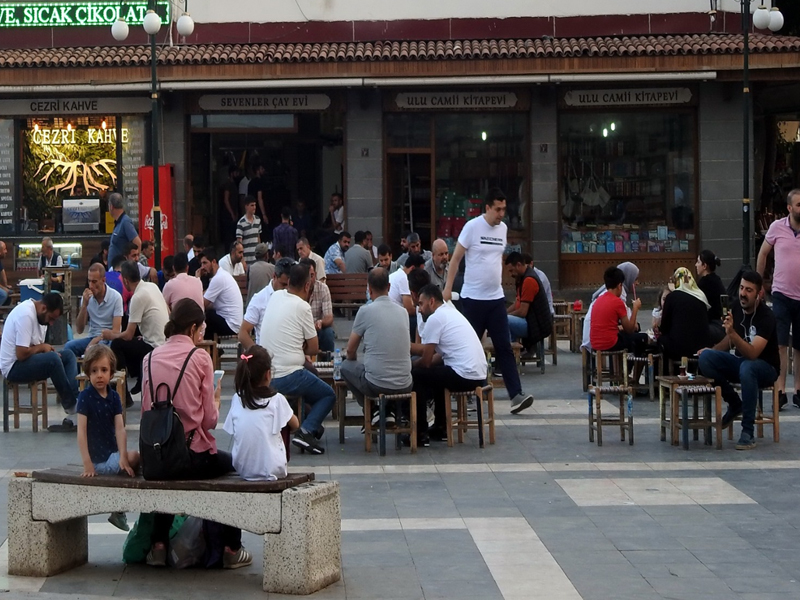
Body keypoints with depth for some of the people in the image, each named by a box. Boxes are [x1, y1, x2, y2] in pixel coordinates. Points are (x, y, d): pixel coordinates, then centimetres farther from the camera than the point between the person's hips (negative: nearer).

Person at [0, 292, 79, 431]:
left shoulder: (40, 314, 8)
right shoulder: (26, 315, -23)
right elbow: (21, 354, -28)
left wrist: (47, 349, -9)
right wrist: (42, 347, -12)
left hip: (31, 362, 10)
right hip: (13, 367, -10)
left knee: (68, 355, 1)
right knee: (53, 359, -30)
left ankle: (75, 400, -16)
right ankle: (71, 407, -16)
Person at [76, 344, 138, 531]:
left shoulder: (114, 397, 5)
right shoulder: (85, 397, -10)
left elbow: (120, 428, -3)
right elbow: (81, 431, -14)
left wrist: (123, 457, -16)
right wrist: (87, 464, -20)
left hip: (113, 453, 6)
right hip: (98, 459, -6)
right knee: (137, 458, -18)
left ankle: (119, 510, 9)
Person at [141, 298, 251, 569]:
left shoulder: (151, 358, 3)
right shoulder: (200, 357, -8)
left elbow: (145, 410, 5)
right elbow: (209, 419, -7)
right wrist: (216, 400, 13)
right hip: (192, 454, -4)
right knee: (235, 466, 26)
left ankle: (158, 545, 33)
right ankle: (231, 549, 26)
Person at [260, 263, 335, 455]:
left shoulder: (275, 296, 5)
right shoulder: (302, 307, -13)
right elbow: (314, 349, -4)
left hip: (264, 376, 7)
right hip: (288, 377, -7)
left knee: (311, 373, 32)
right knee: (329, 395, 14)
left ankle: (312, 425, 29)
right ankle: (307, 430, -8)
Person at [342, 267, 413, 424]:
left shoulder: (365, 311, -7)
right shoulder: (403, 312, 7)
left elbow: (350, 351, 3)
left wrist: (351, 358, 28)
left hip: (377, 385, -4)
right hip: (404, 386, 4)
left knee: (346, 366, 25)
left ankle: (373, 411, 15)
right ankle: (390, 410, 18)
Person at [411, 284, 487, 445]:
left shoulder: (434, 319, -8)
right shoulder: (451, 312, 20)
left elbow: (426, 360, -6)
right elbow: (438, 354, 22)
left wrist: (410, 365, 15)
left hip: (464, 377, -10)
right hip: (479, 375, 10)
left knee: (415, 375, 4)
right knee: (435, 373, 31)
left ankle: (420, 434, 6)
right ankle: (440, 428, 32)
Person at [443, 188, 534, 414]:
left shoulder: (503, 228, 8)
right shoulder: (472, 227, -8)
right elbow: (456, 259, -5)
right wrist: (448, 288, -9)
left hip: (496, 298, 4)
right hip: (473, 298, -4)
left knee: (504, 347, -1)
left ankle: (516, 395, -6)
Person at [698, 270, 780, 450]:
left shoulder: (766, 317, -23)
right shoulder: (735, 308, -3)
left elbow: (752, 353, -34)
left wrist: (732, 332, -46)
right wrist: (713, 350, -2)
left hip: (765, 368, -6)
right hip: (740, 361, 6)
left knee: (747, 368, -41)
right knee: (705, 358, -19)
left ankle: (748, 432, -33)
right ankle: (735, 404, 0)